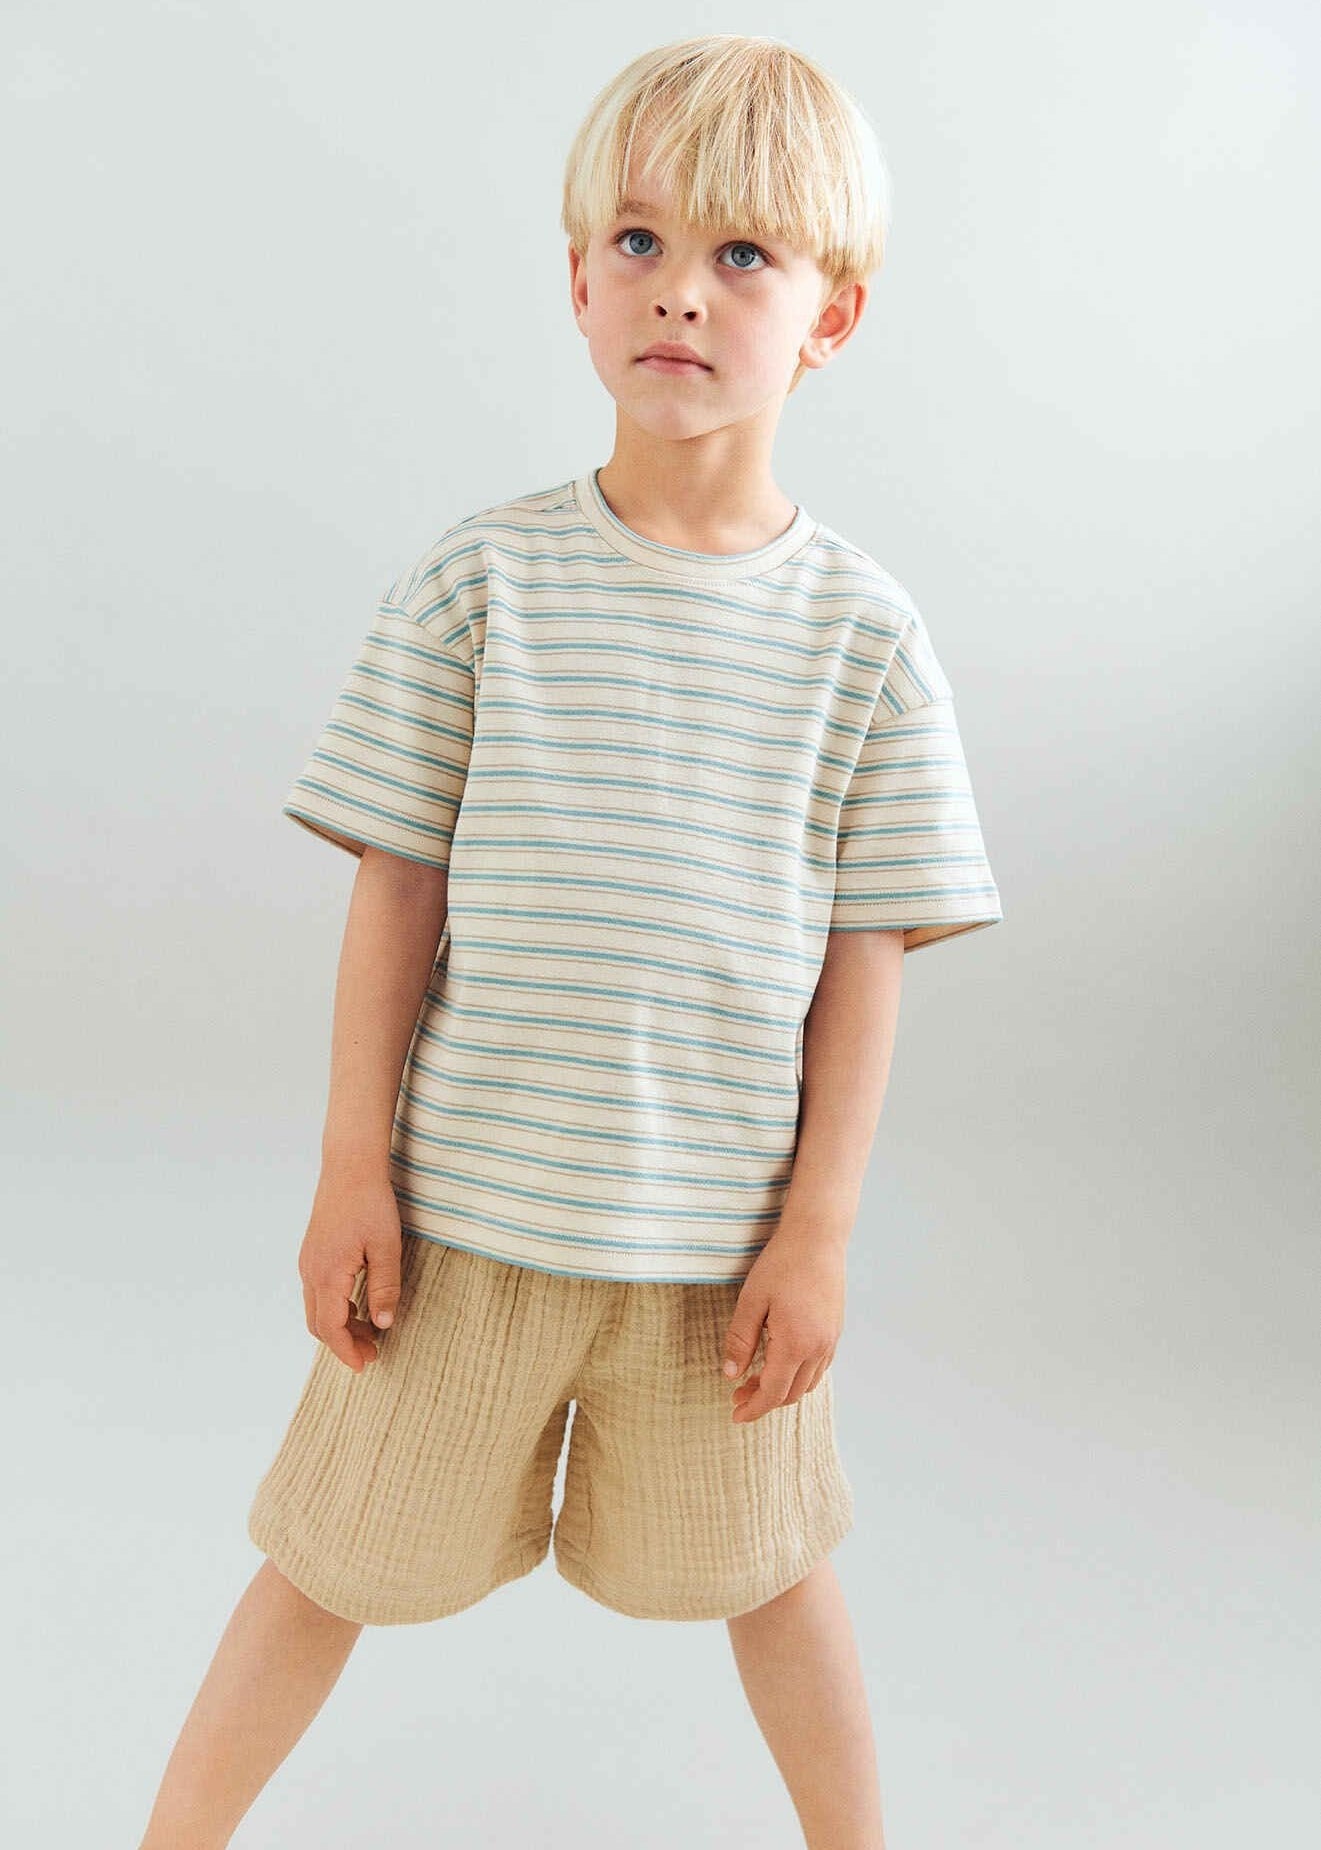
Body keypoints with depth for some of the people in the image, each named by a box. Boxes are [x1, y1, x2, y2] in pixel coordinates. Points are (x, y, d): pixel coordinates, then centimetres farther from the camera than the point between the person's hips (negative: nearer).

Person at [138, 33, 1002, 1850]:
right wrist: (355, 1173, -4)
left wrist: (818, 1232, -4)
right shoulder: (481, 579, -6)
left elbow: (867, 954, -2)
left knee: (770, 1564, 20)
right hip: (467, 1203, 0)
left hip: (722, 1234, 1)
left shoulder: (863, 630, -5)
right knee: (339, 1550, 16)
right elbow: (395, 891, -4)